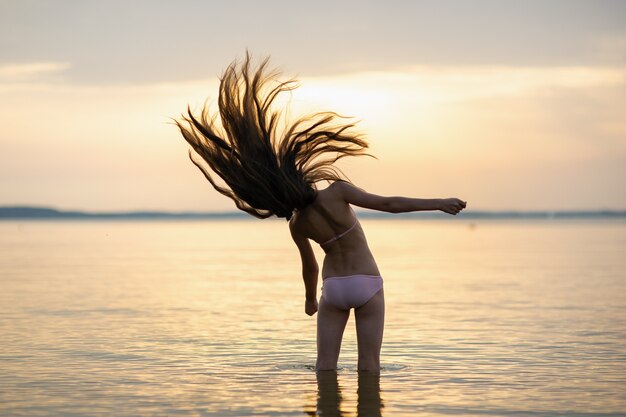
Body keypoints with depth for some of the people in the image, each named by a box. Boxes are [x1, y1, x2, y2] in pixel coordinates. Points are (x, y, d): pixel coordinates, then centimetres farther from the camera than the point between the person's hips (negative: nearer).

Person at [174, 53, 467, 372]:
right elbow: (388, 204, -20)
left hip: (332, 286, 2)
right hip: (366, 284, -2)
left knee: (326, 363, 8)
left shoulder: (296, 225, -3)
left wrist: (310, 299, 31)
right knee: (369, 363, 3)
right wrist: (439, 203, -18)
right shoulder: (337, 191, -15)